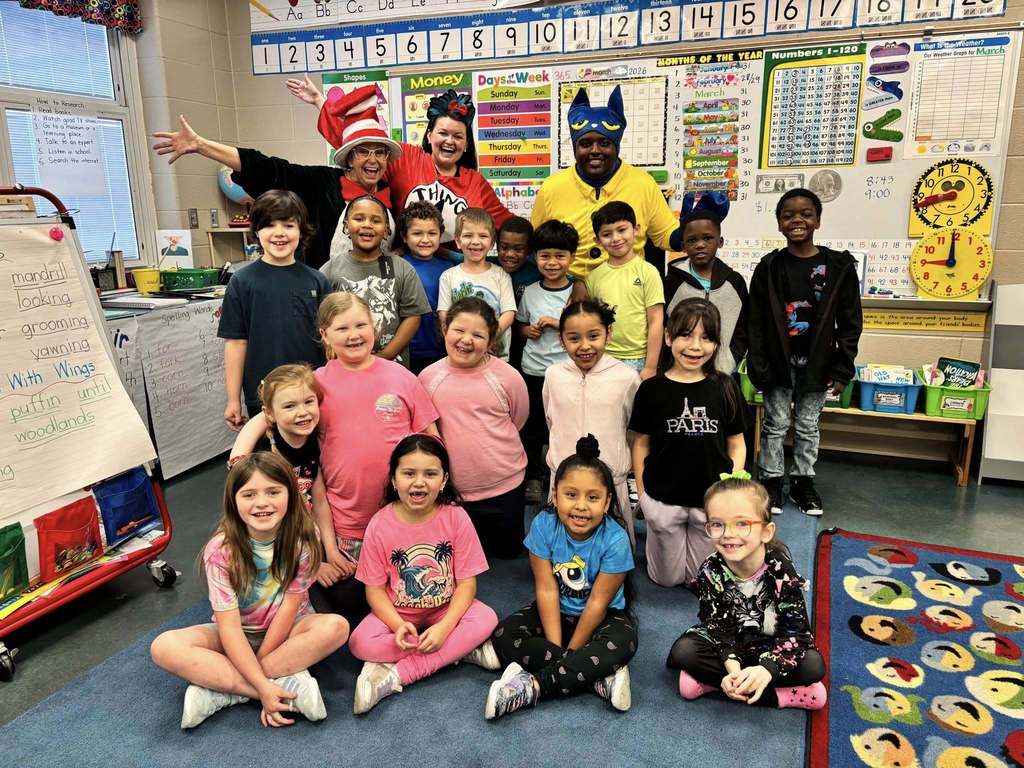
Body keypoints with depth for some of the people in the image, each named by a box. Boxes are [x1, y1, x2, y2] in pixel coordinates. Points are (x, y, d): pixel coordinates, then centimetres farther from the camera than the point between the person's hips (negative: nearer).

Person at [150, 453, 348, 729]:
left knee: (336, 627, -31)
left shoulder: (303, 538, -19)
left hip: (288, 629, 0)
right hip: (237, 637, 1)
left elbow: (290, 605, -16)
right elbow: (229, 626, -22)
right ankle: (289, 685, -28)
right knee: (164, 647, -26)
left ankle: (220, 688, -23)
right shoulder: (221, 550, -21)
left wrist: (256, 667, -17)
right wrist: (262, 685, -30)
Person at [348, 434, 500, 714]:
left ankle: (394, 676, -24)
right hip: (397, 614, 0)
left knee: (486, 619, -27)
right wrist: (398, 625, -25)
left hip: (446, 610, 0)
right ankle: (462, 650, -17)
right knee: (361, 643, -27)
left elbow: (466, 583, -11)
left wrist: (444, 627, -25)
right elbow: (375, 589, -7)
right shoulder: (380, 525, -12)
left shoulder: (456, 518, -13)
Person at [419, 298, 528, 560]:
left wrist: (490, 443, 7)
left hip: (503, 486, -1)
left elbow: (517, 421, 4)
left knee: (509, 550, 18)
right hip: (450, 488, 1)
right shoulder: (428, 376, -7)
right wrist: (456, 445, 3)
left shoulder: (508, 376, -13)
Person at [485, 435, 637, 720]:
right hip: (557, 611, 3)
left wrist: (571, 652, -15)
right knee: (503, 637, -21)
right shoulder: (544, 526, -19)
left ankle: (533, 687, -28)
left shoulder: (615, 540, -24)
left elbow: (598, 602, -19)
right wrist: (556, 650, -20)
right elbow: (547, 590, -17)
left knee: (623, 643, -34)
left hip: (602, 615, -2)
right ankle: (600, 677, -24)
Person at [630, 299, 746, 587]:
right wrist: (642, 493, -3)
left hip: (712, 499, 1)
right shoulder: (652, 389, -8)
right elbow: (641, 443, 0)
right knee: (667, 579, 16)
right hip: (662, 499, 0)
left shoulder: (725, 388, -5)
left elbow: (736, 445, 2)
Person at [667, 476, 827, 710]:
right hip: (730, 644, 1)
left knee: (813, 666, -27)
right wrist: (733, 668, -36)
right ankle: (780, 695, -21)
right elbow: (719, 626, -18)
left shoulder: (781, 569, -24)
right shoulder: (710, 571, -20)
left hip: (773, 645, -1)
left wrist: (766, 670, -40)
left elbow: (797, 629, -26)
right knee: (683, 651, -24)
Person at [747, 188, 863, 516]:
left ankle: (803, 482, 28)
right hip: (779, 362, 0)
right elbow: (756, 323, -3)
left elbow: (849, 322, 0)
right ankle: (771, 481, 22)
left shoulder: (840, 266, -3)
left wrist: (842, 368, -4)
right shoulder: (769, 267, -3)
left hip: (816, 363, 1)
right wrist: (758, 367, -7)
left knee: (808, 426, 13)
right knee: (776, 424, 8)